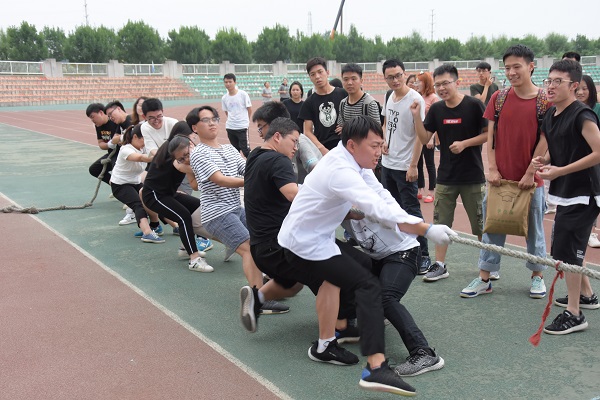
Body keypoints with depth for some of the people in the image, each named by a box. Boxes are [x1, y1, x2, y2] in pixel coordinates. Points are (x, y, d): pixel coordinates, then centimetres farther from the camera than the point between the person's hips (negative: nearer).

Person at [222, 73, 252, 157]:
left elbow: (249, 109, 0)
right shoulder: (224, 98, 3)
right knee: (235, 150, 13)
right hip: (230, 127, 4)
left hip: (242, 127, -4)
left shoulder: (243, 94, -8)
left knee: (245, 149, -7)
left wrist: (245, 120, 8)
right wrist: (232, 120, 8)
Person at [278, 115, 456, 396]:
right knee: (368, 285, -18)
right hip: (305, 245, -10)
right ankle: (376, 369, -27)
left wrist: (413, 225, -10)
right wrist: (426, 230, -39)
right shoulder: (340, 171, -27)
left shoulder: (354, 161, 3)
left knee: (363, 264, 24)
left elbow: (381, 196, 0)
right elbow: (379, 209, -37)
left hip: (315, 237, 10)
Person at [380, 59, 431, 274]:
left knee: (412, 211, -4)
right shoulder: (390, 98, 8)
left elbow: (420, 135, -17)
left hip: (405, 166, -8)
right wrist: (384, 141, 5)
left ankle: (423, 256, 5)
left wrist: (413, 165, -20)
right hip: (387, 163, 8)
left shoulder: (415, 99, -15)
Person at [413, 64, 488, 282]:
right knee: (441, 223, 7)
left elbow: (488, 134, -8)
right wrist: (417, 116, -11)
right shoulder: (436, 109, 4)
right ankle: (439, 265, 18)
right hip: (445, 176, 4)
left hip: (472, 176, -4)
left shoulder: (474, 105, -9)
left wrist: (465, 143, -19)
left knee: (479, 224, 7)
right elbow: (425, 139, 1)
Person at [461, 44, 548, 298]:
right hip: (500, 177, 2)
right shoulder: (498, 98, 2)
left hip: (530, 179, -2)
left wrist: (530, 173, -11)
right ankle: (484, 278, 17)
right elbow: (490, 135, 1)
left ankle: (537, 276, 27)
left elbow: (544, 141, -7)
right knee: (492, 227, 8)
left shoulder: (544, 101, -6)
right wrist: (492, 169, -7)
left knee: (534, 229, 11)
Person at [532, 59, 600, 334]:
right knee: (567, 249, 19)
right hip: (565, 192, 9)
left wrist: (560, 171, -21)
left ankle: (574, 314, 1)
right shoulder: (550, 115, 9)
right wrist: (543, 161, 0)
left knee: (565, 250, -8)